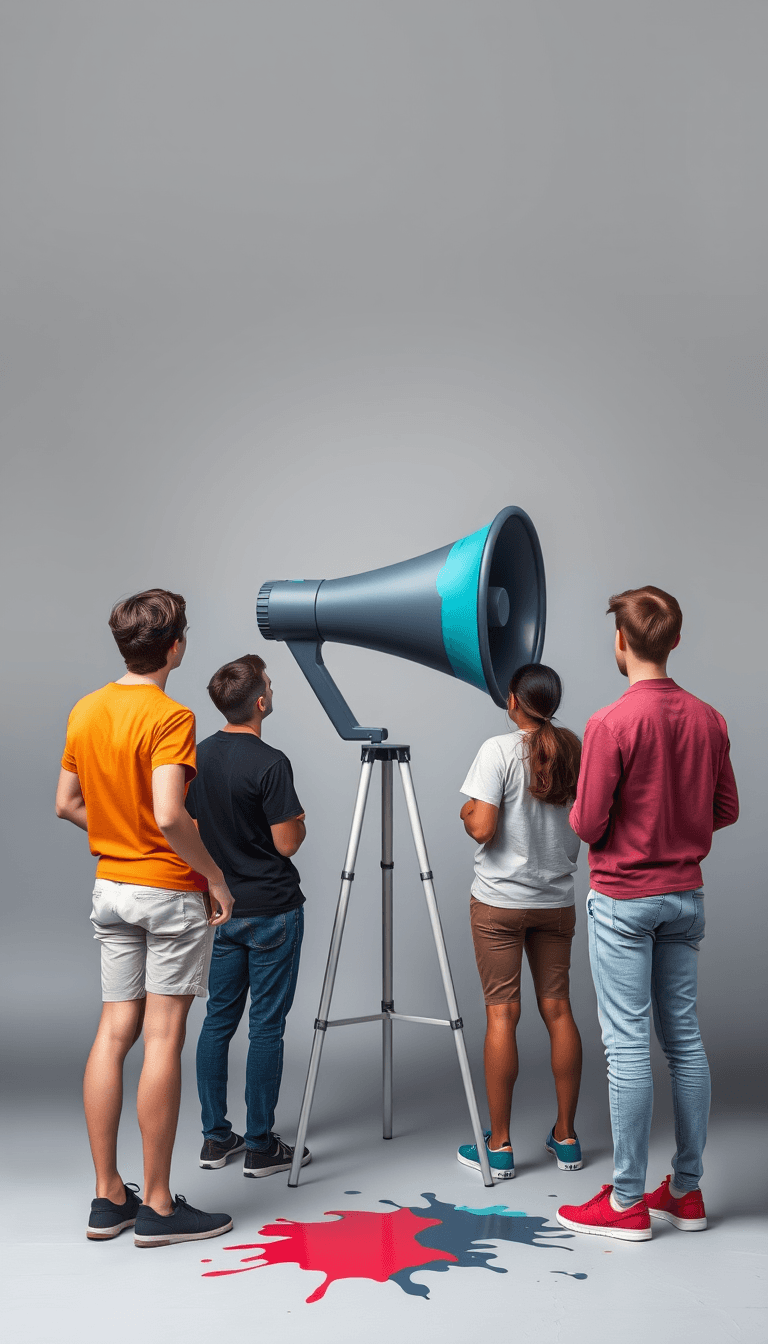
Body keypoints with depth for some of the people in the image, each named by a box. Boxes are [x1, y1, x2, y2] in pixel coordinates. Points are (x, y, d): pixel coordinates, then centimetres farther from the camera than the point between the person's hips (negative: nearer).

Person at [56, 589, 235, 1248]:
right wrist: (216, 876, -14)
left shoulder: (85, 711, 7)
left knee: (113, 1032, 10)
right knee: (163, 1038, -1)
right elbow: (170, 815, -25)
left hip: (111, 888, 7)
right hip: (169, 892, -7)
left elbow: (68, 804, 12)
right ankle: (158, 1206, 7)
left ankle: (108, 1196, 17)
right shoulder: (170, 717, -16)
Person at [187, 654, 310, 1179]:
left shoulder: (199, 756, 4)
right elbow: (287, 842, -16)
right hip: (271, 912, -7)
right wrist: (299, 817, 3)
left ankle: (216, 1137, 20)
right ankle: (261, 1147, 8)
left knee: (219, 1018, 13)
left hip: (220, 907, 7)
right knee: (267, 1025, 1)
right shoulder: (270, 764, -19)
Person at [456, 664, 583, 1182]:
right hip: (557, 900, 4)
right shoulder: (576, 752, 2)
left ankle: (499, 1146, 7)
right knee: (557, 1008, 11)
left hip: (499, 902, -4)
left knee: (502, 1013, 0)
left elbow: (482, 828, -17)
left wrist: (465, 813, 3)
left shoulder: (499, 751, -12)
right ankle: (566, 1137, 20)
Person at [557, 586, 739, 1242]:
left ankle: (628, 1202, 9)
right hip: (686, 893, 6)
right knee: (684, 1037, 12)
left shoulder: (611, 724, -18)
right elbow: (726, 809, 10)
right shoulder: (709, 719, 2)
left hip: (624, 899, -6)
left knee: (628, 1045, 0)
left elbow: (588, 824, -16)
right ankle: (686, 1190, 22)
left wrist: (581, 811, 5)